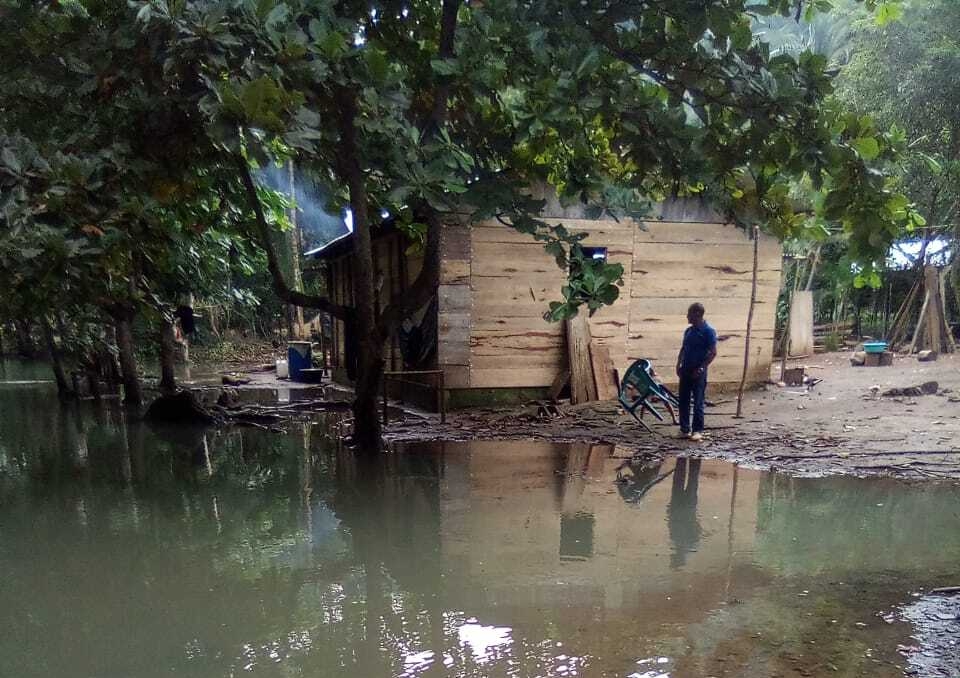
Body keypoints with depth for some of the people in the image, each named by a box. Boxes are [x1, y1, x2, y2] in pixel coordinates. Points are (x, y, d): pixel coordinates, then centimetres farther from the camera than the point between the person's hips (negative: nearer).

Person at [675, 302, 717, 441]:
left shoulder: (708, 331, -10)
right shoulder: (688, 331, 12)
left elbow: (713, 353, -12)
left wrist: (701, 368, -18)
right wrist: (679, 365, 6)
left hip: (698, 372, -7)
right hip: (686, 370, 7)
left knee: (698, 402, -2)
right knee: (683, 401, 7)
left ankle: (698, 431, 5)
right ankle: (685, 429, 15)